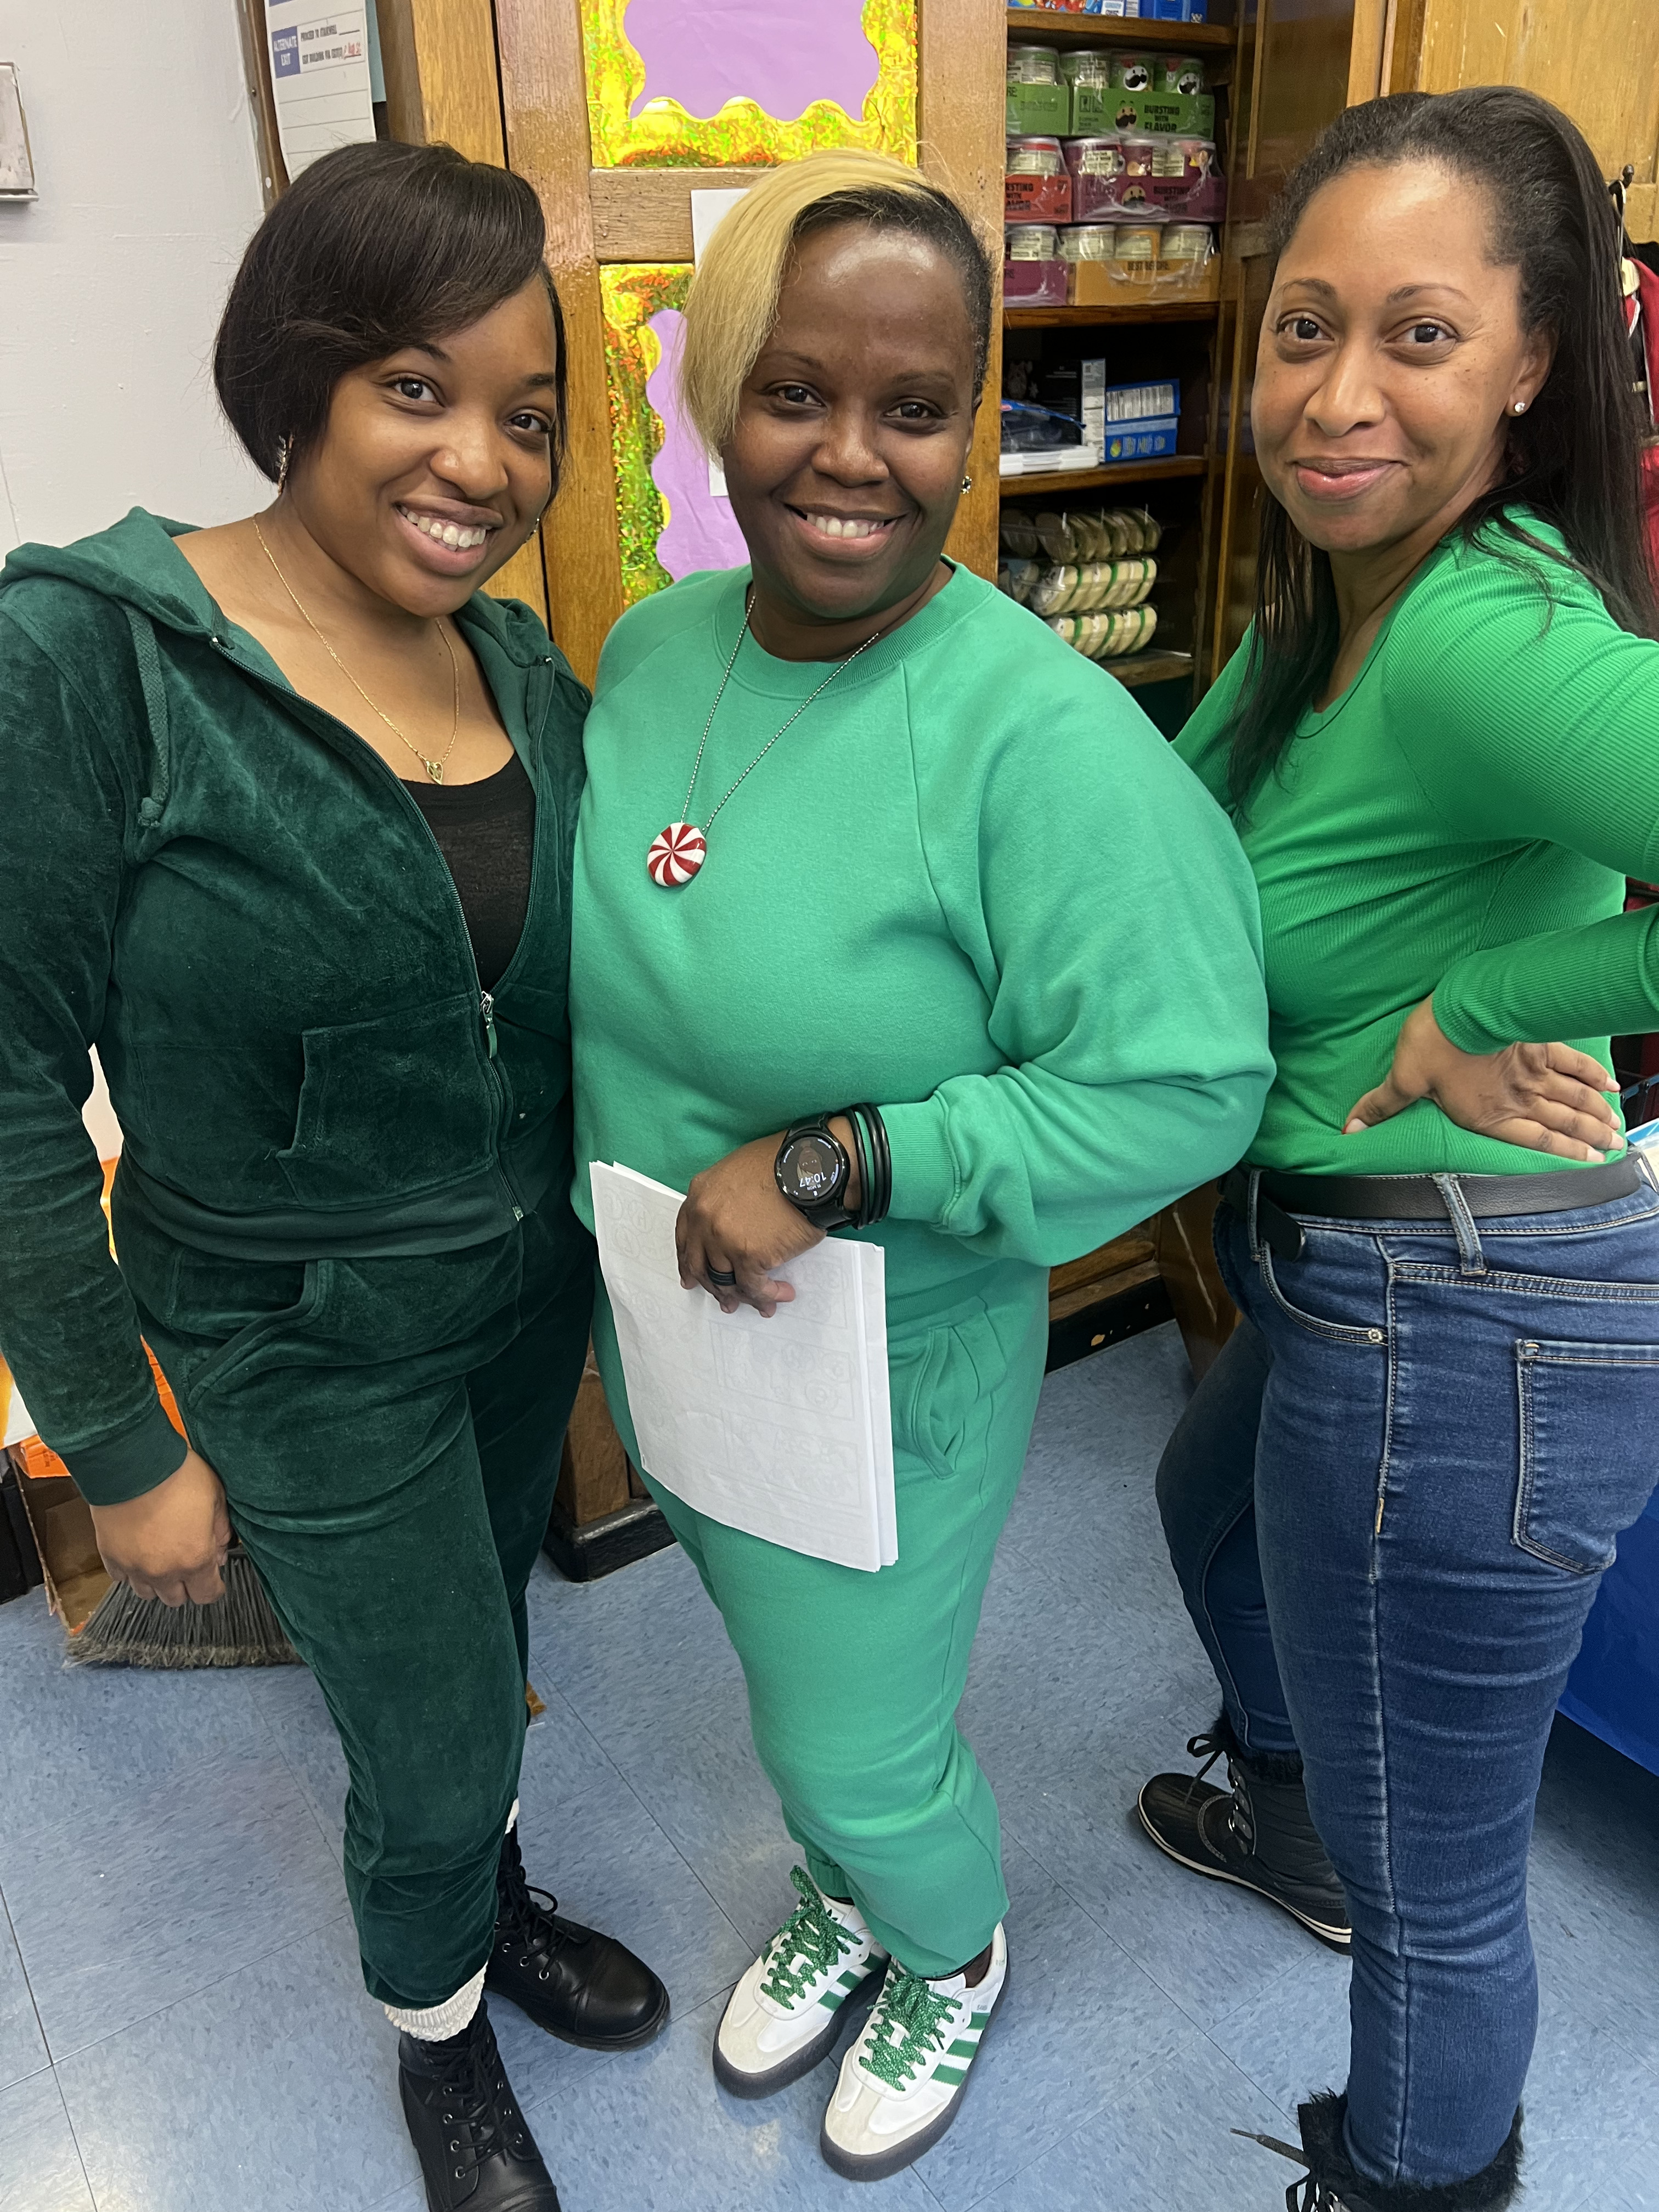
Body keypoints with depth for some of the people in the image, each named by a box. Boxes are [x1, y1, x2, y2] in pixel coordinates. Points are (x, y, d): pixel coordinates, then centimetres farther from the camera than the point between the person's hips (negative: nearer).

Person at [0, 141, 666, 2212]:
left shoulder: (524, 665, -3)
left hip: (535, 1295, 5)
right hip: (307, 1349, -5)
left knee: (472, 1653, 27)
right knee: (435, 1740, 13)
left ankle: (489, 1902, 58)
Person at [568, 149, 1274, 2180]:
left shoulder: (1043, 734, -26)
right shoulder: (655, 646, -4)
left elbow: (1186, 1086, -28)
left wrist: (832, 1165, -30)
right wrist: (607, 1226, 7)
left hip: (885, 1381, -6)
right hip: (657, 1339, 6)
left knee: (861, 1750, 16)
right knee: (792, 1681, 30)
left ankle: (955, 1957, 53)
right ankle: (843, 1904, 62)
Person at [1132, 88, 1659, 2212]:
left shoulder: (1484, 638, -24)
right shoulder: (1320, 604, 5)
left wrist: (1486, 1004, -24)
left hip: (1465, 1321, -11)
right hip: (1355, 1276, 11)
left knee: (1430, 1877, 10)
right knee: (1213, 1503, 37)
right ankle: (1287, 1819, 66)